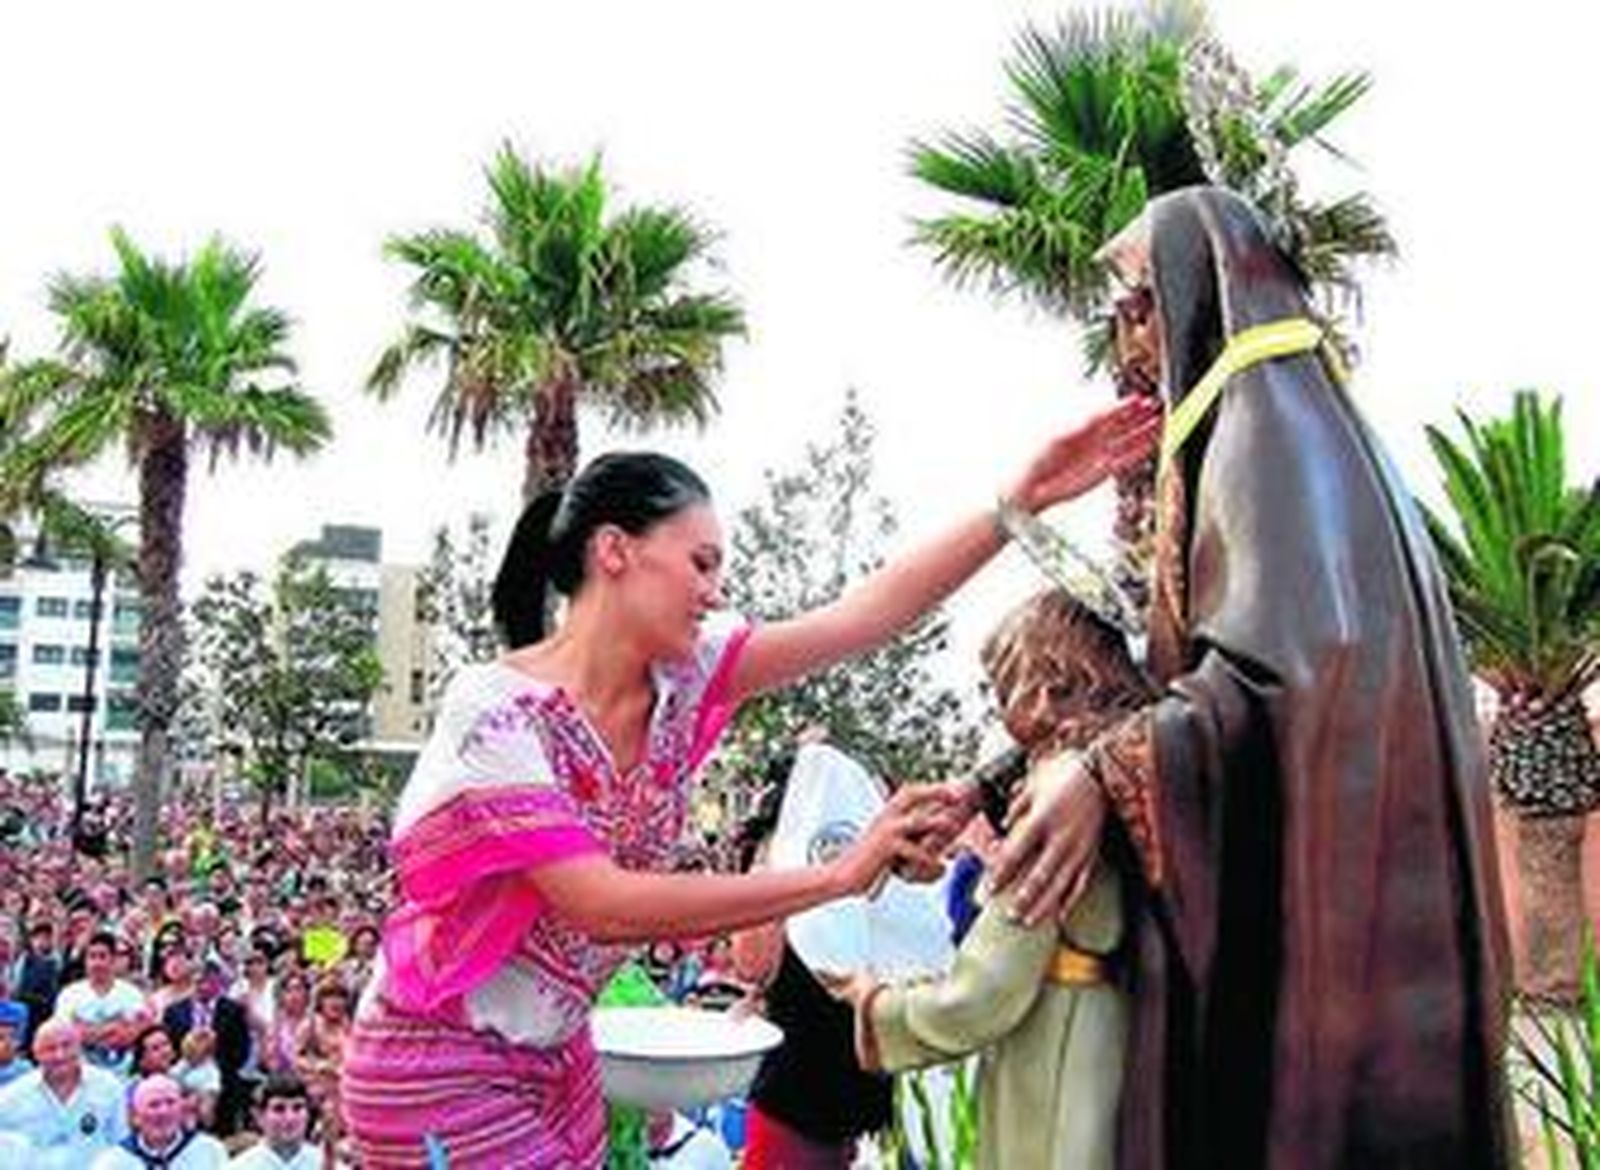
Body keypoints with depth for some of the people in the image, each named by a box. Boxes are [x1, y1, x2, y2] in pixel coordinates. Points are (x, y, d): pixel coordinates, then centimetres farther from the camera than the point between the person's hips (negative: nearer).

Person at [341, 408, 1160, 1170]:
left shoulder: (679, 678, -5)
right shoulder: (497, 708, -25)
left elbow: (866, 615, -11)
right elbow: (606, 907, -32)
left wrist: (1023, 501, -17)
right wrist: (842, 874, -33)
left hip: (558, 1056, 7)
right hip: (442, 1072, -6)